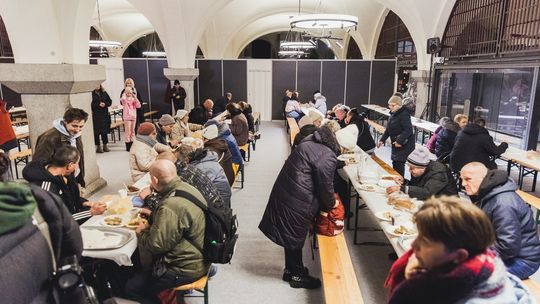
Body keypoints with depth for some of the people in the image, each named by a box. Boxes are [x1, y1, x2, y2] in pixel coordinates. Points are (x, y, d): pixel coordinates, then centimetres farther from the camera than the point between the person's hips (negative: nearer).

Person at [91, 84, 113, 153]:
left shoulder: (104, 93, 10)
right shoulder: (92, 94, -6)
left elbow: (110, 101, 10)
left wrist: (105, 104, -8)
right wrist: (98, 105, -18)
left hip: (105, 114, 5)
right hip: (96, 115, -5)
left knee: (105, 131, 9)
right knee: (97, 132, 0)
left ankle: (105, 146, 19)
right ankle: (98, 147, 8)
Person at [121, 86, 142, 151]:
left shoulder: (133, 99, 9)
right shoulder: (124, 99, -2)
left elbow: (138, 106, -2)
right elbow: (122, 100, -28)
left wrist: (135, 98, -9)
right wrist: (124, 94, -10)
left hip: (133, 116, 4)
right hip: (127, 117, -4)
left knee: (132, 130, 11)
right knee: (128, 131, -5)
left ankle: (132, 144, 20)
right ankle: (128, 146, -1)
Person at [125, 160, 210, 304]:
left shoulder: (170, 206, -31)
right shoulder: (186, 188, -2)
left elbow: (155, 245, -23)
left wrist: (142, 232, -4)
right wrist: (153, 214, 14)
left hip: (186, 268, -9)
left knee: (131, 288, 1)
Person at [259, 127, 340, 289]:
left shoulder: (310, 143, 8)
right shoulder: (328, 157, -21)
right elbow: (325, 185, -14)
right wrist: (331, 204, 5)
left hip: (286, 192, 9)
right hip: (298, 201, -9)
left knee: (291, 235, 21)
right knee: (295, 237, 9)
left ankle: (290, 269, 38)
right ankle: (297, 276, 28)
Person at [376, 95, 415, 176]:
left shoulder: (404, 115, -17)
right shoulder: (393, 114, 12)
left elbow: (408, 130, -25)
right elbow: (388, 130, 19)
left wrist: (400, 141, -29)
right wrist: (382, 140, 12)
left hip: (405, 145, -9)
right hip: (396, 144, 9)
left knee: (399, 164, -11)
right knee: (395, 163, 15)